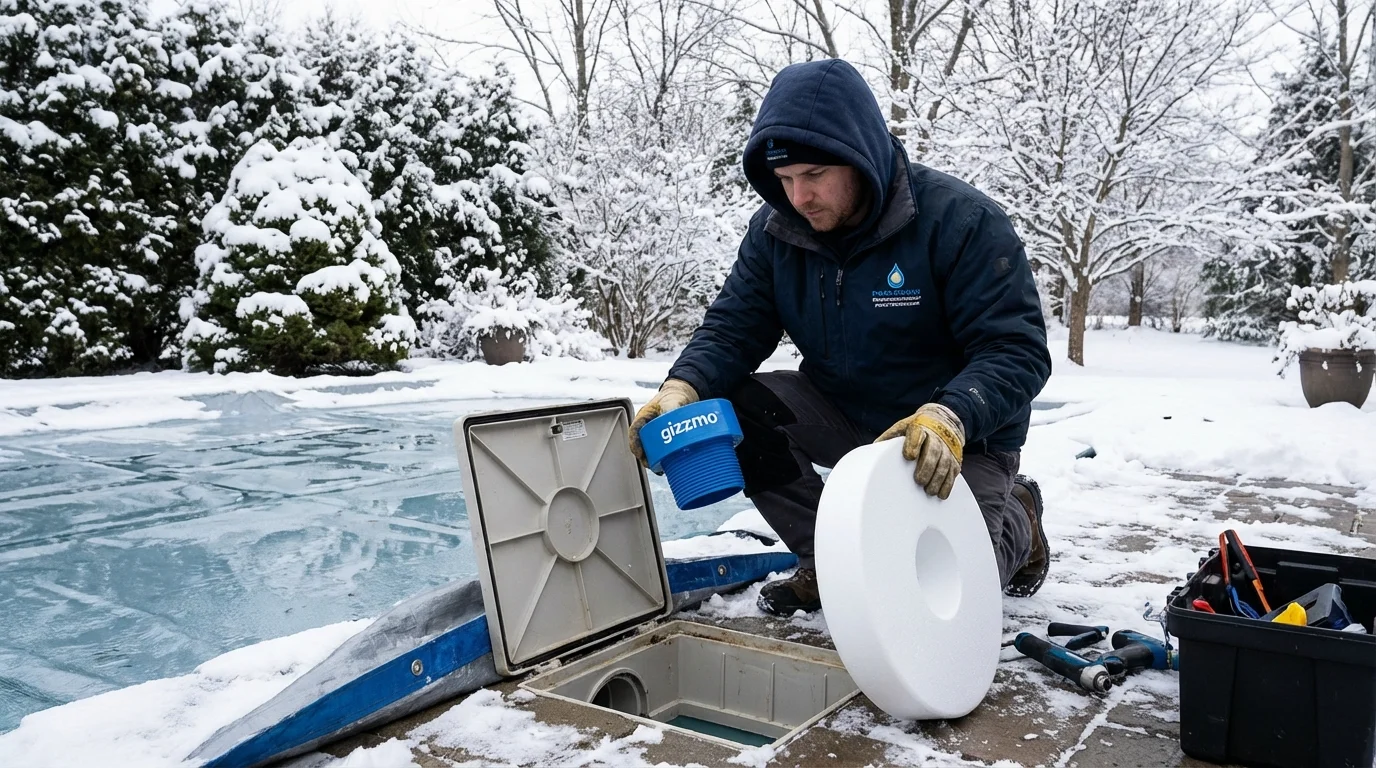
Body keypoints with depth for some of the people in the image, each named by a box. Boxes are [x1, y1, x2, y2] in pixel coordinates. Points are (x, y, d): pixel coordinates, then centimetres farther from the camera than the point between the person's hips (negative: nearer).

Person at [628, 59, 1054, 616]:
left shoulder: (961, 220, -22)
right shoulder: (776, 231, -8)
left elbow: (1018, 350, -26)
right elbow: (733, 326, -8)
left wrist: (949, 417, -45)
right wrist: (683, 387, -31)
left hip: (961, 439, -4)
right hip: (843, 418, 5)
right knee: (731, 407, -19)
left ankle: (1014, 517, 19)